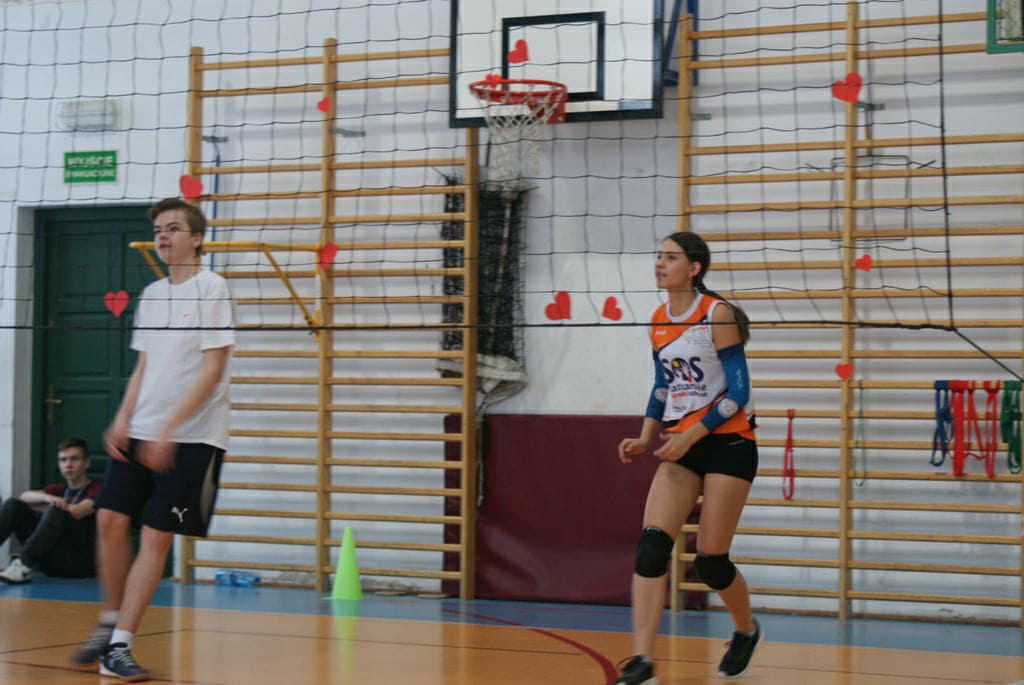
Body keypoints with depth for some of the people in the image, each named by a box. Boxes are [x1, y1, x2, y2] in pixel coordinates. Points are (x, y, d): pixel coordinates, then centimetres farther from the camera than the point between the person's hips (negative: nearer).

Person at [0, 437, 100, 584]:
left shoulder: (96, 489, 6)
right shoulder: (59, 490, 23)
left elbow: (75, 512, -14)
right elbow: (24, 497, 4)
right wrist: (46, 498, -17)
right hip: (51, 562, 6)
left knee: (57, 511, -30)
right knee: (14, 505, -5)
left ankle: (24, 566, -39)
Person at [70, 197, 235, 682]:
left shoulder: (210, 289, -7)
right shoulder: (151, 295, 14)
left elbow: (212, 371, -12)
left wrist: (169, 428, -18)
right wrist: (123, 419, 4)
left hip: (192, 437, -6)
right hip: (141, 433, 6)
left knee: (156, 537, -6)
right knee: (110, 520, -2)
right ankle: (110, 623, 17)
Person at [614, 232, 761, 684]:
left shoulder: (718, 314, -11)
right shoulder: (658, 322, 8)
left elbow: (738, 391, -13)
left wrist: (691, 436, -20)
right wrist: (645, 439, 5)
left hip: (727, 441, -5)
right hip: (681, 447, 5)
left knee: (710, 560, -3)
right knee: (652, 544, -13)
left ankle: (746, 630, 29)